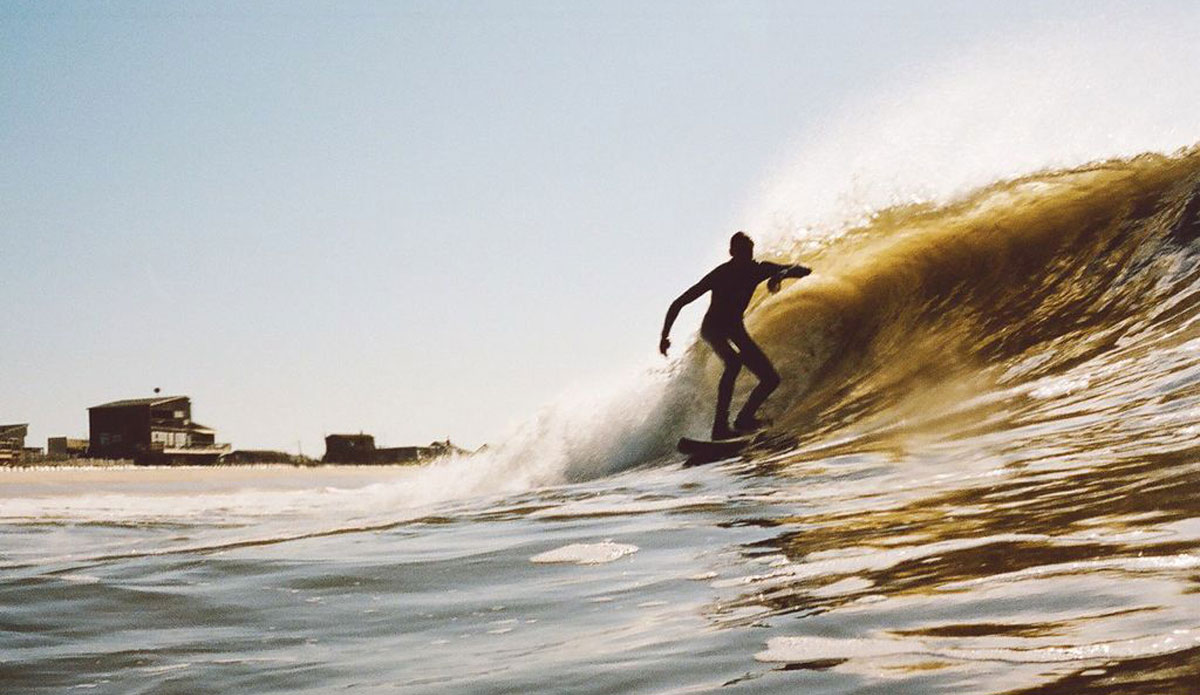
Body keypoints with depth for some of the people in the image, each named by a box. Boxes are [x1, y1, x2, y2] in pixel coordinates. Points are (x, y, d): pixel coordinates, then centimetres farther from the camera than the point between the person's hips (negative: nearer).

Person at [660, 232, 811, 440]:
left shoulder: (758, 269, -9)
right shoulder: (720, 275, -21)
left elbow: (803, 270, -11)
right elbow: (678, 303, -16)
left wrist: (781, 275, -32)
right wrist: (664, 335, -19)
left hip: (735, 329, 6)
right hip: (713, 328, -6)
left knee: (771, 379, -5)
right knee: (734, 360, -36)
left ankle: (744, 419, 12)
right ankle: (720, 426, -36)